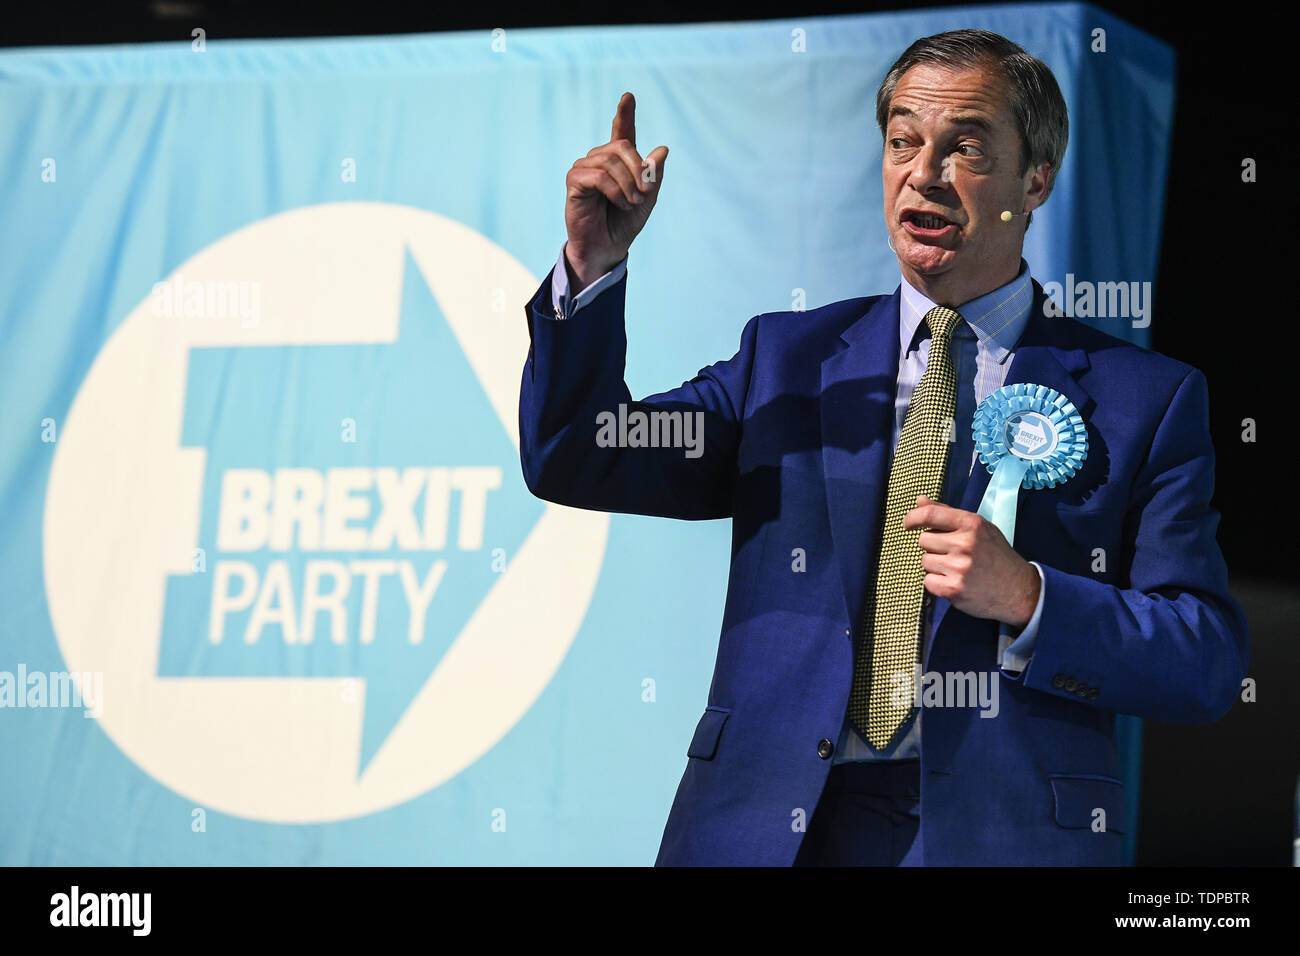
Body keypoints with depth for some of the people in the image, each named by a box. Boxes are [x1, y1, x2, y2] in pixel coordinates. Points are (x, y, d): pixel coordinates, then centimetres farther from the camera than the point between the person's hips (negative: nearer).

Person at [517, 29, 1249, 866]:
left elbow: (1210, 667, -2)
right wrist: (594, 265, -6)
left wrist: (1027, 599, -17)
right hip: (768, 826, 2)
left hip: (1000, 829, -2)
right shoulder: (786, 357, 13)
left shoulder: (1146, 397, 4)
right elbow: (571, 463, 8)